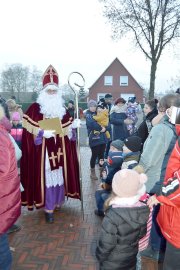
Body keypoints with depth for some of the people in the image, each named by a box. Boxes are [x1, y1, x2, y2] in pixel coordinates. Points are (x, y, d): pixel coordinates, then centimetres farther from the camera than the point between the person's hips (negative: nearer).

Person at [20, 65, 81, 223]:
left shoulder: (62, 108, 11)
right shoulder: (35, 108, -5)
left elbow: (66, 126, 15)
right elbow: (28, 127, -10)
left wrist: (74, 124, -4)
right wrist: (42, 132, -22)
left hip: (59, 150, 5)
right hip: (43, 150, -5)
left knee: (59, 174, 12)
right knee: (47, 176, -3)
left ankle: (57, 200, 30)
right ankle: (49, 207, 6)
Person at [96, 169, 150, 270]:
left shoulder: (113, 216, -35)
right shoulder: (143, 210, -18)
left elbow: (106, 242, -23)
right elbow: (142, 233, -1)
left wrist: (100, 255, -4)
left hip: (112, 262, -4)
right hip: (131, 256, 5)